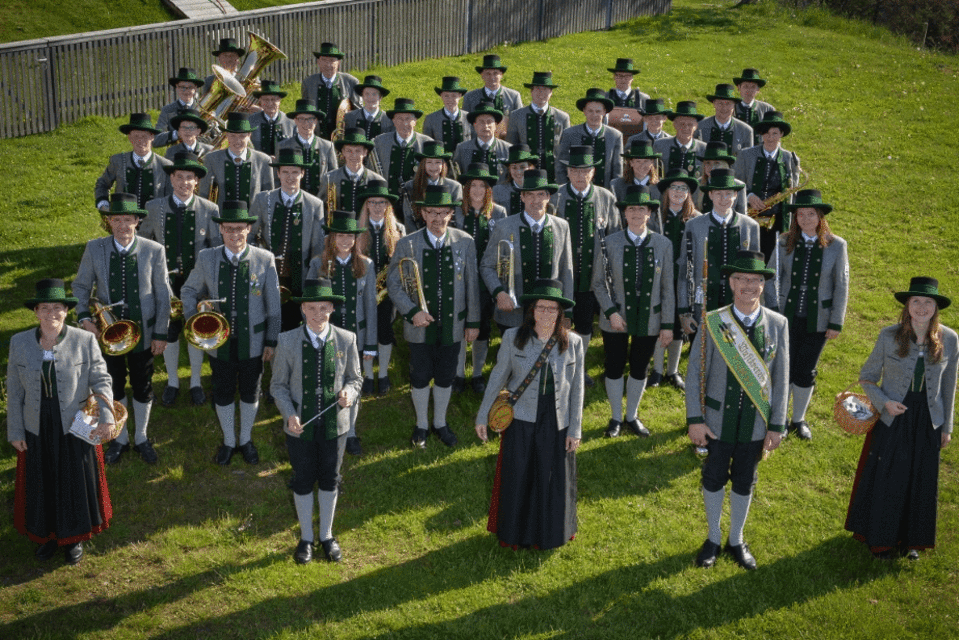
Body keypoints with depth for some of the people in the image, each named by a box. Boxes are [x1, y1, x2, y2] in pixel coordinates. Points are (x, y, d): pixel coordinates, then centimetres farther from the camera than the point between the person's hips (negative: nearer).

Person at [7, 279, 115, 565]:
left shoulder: (85, 341, -10)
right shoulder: (20, 343, -4)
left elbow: (100, 380, -8)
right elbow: (14, 390, 1)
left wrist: (106, 415, -22)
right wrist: (15, 431, 0)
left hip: (76, 428, -1)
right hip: (37, 431, 2)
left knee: (76, 483, 12)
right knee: (41, 485, 15)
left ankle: (74, 537, 34)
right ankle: (46, 534, 39)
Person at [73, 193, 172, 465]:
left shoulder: (154, 251, -11)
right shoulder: (94, 249, -8)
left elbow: (162, 295, -5)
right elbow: (81, 286, 3)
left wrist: (161, 334, -5)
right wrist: (84, 316, -13)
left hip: (142, 333, -1)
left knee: (142, 388, 14)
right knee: (114, 388, 17)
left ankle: (141, 437, 36)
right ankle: (120, 438, 38)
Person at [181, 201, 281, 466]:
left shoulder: (264, 259, -10)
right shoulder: (207, 258, -6)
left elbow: (273, 304, -4)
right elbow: (189, 290, 8)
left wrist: (272, 340, -2)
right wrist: (192, 318, -9)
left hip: (252, 342, -1)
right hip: (220, 342, 1)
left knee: (250, 393, 17)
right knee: (223, 393, 16)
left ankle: (246, 439, 39)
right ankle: (228, 441, 38)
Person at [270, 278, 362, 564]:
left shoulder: (346, 340, -7)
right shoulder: (288, 341, -10)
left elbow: (354, 378, 4)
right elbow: (278, 384, -3)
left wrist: (349, 394, -19)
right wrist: (289, 414, -18)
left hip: (334, 424, 1)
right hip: (300, 426, -1)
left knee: (329, 480, 16)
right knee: (303, 482, 14)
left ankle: (327, 536, 36)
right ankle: (306, 538, 34)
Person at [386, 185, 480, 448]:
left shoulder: (465, 243, -4)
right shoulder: (407, 245, -8)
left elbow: (471, 285, 1)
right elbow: (393, 283, -3)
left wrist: (473, 322, 3)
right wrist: (412, 312, -16)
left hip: (452, 325, 1)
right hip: (420, 325, -1)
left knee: (445, 377, 14)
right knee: (420, 377, 12)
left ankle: (440, 422, 35)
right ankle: (421, 425, 31)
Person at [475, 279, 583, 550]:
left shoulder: (573, 343, -5)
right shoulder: (513, 338, -8)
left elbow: (577, 388, 0)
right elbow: (498, 377, 1)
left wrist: (575, 429, -1)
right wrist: (482, 416, 4)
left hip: (557, 425, 1)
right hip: (520, 422, -1)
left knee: (553, 482, 13)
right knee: (517, 479, 11)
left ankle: (550, 532, 37)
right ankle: (515, 532, 34)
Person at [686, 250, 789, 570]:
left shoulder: (777, 324, -6)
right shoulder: (713, 322, -11)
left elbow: (780, 379, -3)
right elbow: (695, 373, -8)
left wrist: (777, 425, -3)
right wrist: (694, 420, -10)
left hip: (756, 424, 1)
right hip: (718, 421, -1)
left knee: (744, 482, 17)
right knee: (713, 479, 15)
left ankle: (737, 540, 38)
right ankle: (713, 539, 36)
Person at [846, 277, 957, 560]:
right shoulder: (889, 337, -15)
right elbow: (867, 377, -3)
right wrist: (884, 402, -20)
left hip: (927, 423, 2)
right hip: (892, 420, -2)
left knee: (919, 482, 15)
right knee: (884, 481, 11)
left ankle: (910, 538, 38)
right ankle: (881, 538, 33)